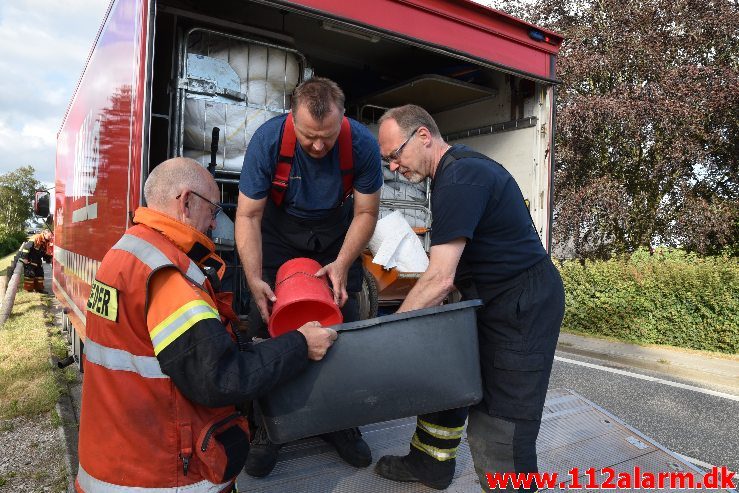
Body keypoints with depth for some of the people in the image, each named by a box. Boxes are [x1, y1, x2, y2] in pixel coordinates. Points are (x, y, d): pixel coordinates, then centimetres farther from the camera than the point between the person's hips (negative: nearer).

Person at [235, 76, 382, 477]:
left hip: (336, 235, 1)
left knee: (343, 326, 0)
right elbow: (248, 216, -23)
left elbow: (365, 212, -15)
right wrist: (255, 280, -33)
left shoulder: (362, 144, -25)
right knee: (267, 324, -5)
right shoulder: (268, 139, -27)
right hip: (280, 230, 0)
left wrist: (343, 263, -28)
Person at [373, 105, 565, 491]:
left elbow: (440, 278, -27)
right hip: (490, 300, 10)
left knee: (499, 428, -7)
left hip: (522, 308, -10)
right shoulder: (457, 170, 10)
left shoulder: (459, 179, -23)